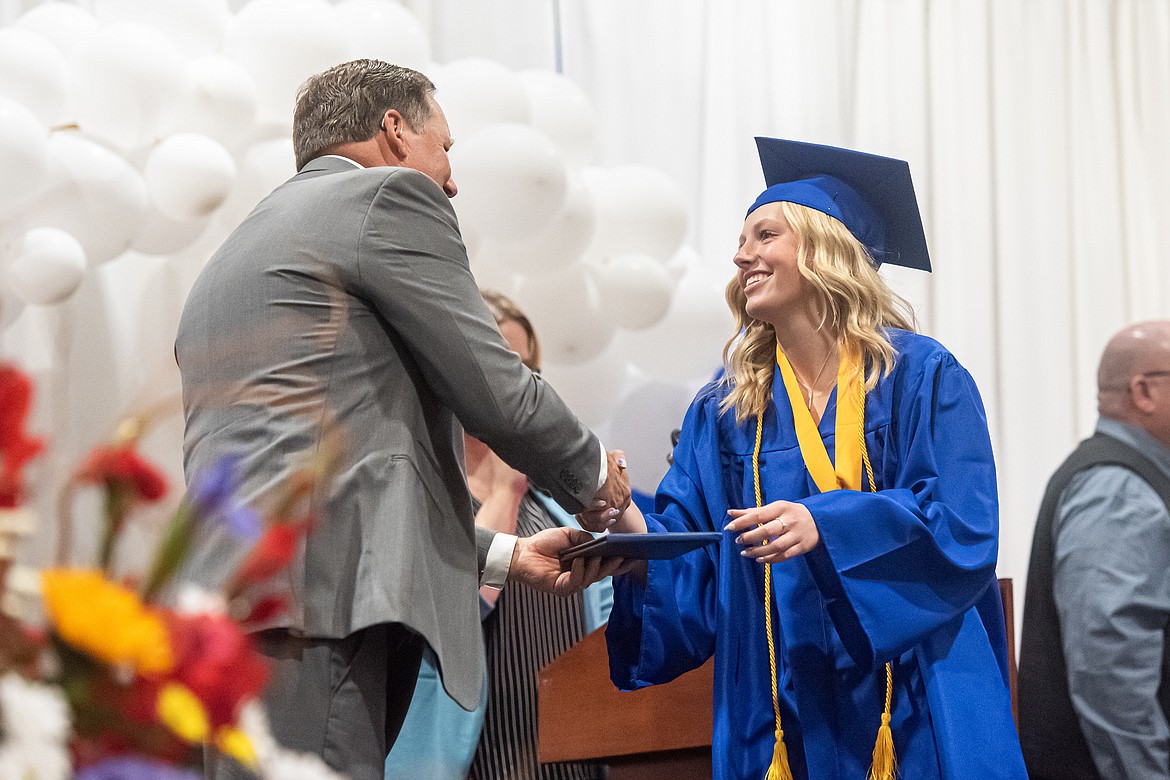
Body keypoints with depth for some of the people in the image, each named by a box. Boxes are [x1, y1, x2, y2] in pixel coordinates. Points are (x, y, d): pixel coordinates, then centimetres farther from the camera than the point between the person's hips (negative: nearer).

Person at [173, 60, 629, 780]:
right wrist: (593, 474, 18)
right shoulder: (390, 195, 4)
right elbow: (498, 394, -2)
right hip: (309, 605, -9)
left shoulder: (242, 246, 30)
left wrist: (507, 555, 31)